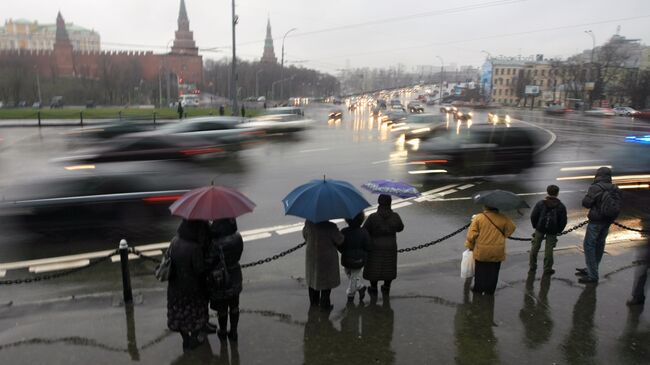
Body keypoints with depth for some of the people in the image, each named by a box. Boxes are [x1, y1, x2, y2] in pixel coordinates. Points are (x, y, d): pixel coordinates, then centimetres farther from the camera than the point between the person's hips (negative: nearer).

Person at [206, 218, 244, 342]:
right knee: (234, 307, 23)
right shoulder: (238, 238, -16)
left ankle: (223, 332, 41)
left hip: (220, 283, -4)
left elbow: (208, 263, -21)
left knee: (222, 310, 20)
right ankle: (233, 332, 39)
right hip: (235, 279, 4)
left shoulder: (216, 245, -32)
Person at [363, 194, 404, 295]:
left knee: (374, 269, 15)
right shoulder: (395, 216, -14)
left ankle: (374, 289, 26)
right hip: (390, 247, 2)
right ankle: (386, 288, 31)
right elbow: (400, 228, 5)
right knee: (388, 268, 19)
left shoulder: (373, 217, -21)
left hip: (375, 248, -2)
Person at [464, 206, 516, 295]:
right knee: (493, 272, 15)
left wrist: (470, 246, 2)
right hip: (497, 252, 1)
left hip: (481, 251, -1)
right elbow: (511, 227, 3)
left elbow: (471, 234, -13)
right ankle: (490, 290, 25)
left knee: (480, 271, 15)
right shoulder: (503, 218, -7)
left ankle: (478, 289, 24)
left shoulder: (478, 217, -12)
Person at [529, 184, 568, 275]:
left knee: (535, 247, 14)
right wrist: (558, 230, 10)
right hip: (552, 231, 0)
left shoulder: (540, 203, -6)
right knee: (549, 250, 7)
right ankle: (547, 269, 13)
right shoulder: (561, 206, -4)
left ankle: (532, 266, 21)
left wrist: (535, 226, 10)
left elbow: (533, 216, -5)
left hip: (540, 228, 0)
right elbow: (563, 221, -2)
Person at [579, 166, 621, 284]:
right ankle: (591, 270, 28)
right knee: (599, 244, 16)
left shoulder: (595, 187, -16)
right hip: (607, 221, 7)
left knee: (589, 245, -3)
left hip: (596, 221, -7)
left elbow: (586, 203, -14)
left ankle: (592, 276, -6)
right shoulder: (615, 189, 4)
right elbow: (617, 205, 10)